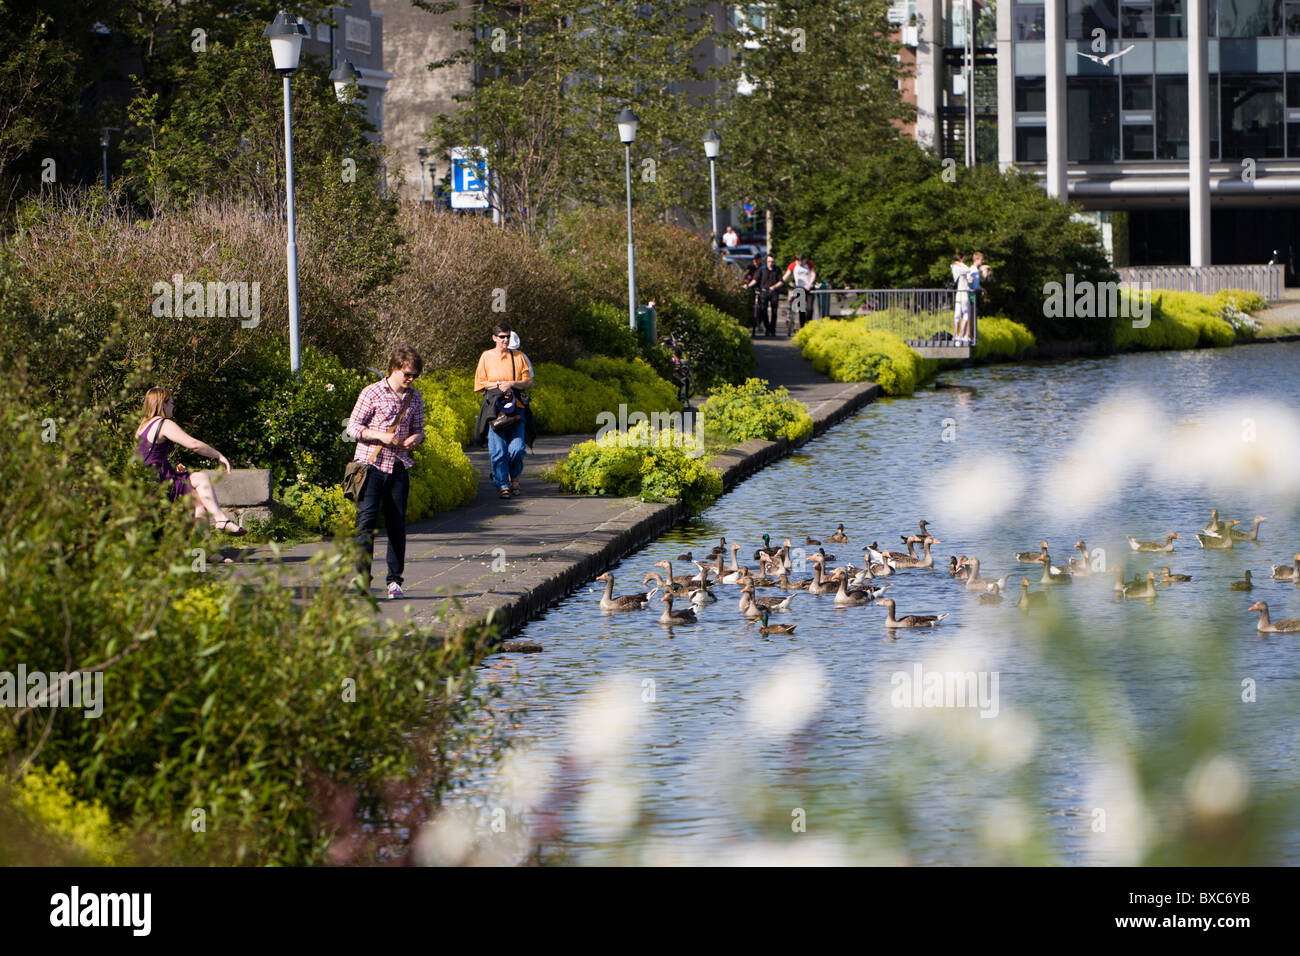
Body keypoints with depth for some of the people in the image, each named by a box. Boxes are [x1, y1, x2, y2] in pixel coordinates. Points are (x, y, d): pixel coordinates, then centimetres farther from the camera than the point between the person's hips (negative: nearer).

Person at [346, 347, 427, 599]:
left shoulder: (415, 398, 11)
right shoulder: (372, 393, -4)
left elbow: (418, 429, 20)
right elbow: (353, 427, -4)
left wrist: (416, 438, -4)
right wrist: (381, 436, -18)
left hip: (399, 466, 4)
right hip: (371, 464, -4)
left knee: (397, 524, 4)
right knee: (366, 518, -13)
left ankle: (395, 580, 10)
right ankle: (362, 575, -15)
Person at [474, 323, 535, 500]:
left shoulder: (518, 357, 12)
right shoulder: (486, 357, 10)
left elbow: (529, 382, 10)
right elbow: (480, 384, 8)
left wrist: (511, 384, -7)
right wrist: (498, 385, -7)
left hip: (516, 406, 1)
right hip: (494, 406, -1)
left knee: (517, 448, -9)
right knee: (497, 449, -9)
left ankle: (514, 478, 16)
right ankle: (502, 486, -5)